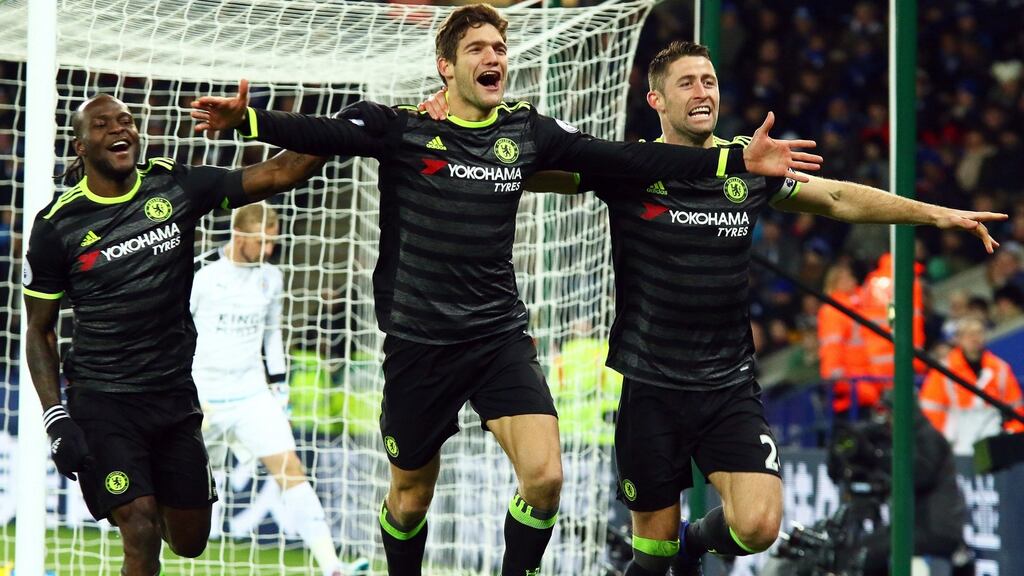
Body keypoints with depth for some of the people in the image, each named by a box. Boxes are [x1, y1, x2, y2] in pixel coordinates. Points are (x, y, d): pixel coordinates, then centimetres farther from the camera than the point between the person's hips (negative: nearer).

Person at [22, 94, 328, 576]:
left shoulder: (175, 188, -1)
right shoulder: (57, 224, -6)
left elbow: (278, 174, -1)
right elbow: (40, 330, 0)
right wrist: (55, 421, -9)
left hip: (175, 394, 4)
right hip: (101, 401, -4)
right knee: (141, 535, -19)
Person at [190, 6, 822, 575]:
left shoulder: (527, 131, 3)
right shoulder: (404, 129, -5)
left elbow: (627, 157, 0)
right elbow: (320, 134, -18)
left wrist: (739, 159, -5)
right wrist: (248, 120, -37)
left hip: (501, 336, 2)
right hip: (419, 341, -2)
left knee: (544, 477, -16)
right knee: (411, 494, 10)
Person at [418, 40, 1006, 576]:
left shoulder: (748, 166, 3)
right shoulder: (627, 168, -5)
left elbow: (838, 198, 15)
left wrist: (938, 213, 13)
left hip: (731, 386, 2)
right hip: (652, 387, -2)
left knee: (758, 526, -15)